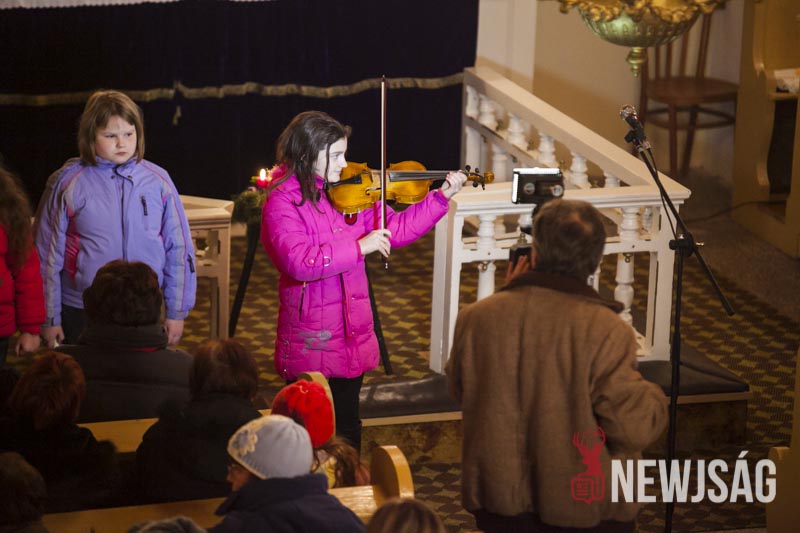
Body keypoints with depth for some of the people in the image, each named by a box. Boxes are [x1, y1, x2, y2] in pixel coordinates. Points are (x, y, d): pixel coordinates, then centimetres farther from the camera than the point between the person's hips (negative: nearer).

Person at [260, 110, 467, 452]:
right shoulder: (282, 202, -15)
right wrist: (359, 247, -28)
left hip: (352, 334, 6)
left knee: (347, 427, 17)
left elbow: (395, 230, 10)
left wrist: (441, 198, 2)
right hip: (310, 343, -6)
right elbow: (299, 262, -28)